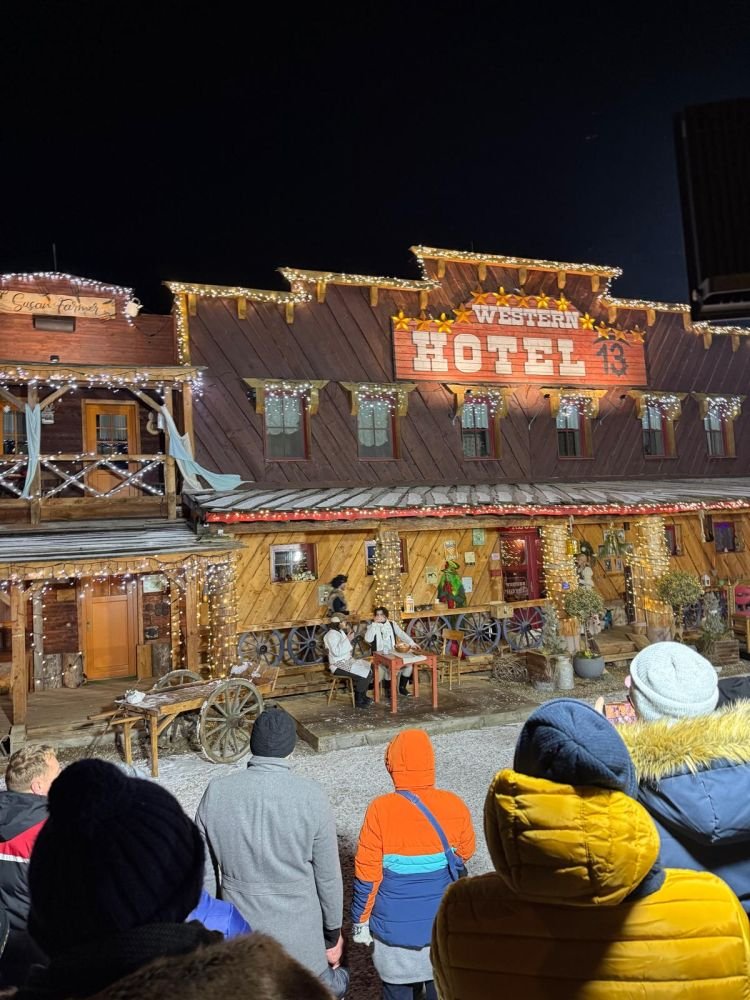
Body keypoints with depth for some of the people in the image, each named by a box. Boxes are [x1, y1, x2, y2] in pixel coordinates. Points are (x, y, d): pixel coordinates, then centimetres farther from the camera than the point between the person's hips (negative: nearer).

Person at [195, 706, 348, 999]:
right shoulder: (311, 797, -18)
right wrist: (333, 933, 6)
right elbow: (328, 876, -9)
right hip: (298, 934, -2)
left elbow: (205, 873, -2)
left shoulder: (216, 792, -12)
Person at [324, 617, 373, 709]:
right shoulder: (332, 635, -19)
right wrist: (347, 640, -26)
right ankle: (358, 701, -5)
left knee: (368, 669, 0)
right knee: (363, 674, -19)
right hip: (339, 665, -10)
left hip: (347, 661, 10)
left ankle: (363, 696, 9)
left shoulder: (340, 632, 12)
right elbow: (336, 652, -29)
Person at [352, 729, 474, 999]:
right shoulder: (454, 806, -13)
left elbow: (367, 874, -14)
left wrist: (360, 920, 0)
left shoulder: (380, 810, -21)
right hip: (443, 923, 2)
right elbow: (465, 852, 5)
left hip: (395, 925, -2)